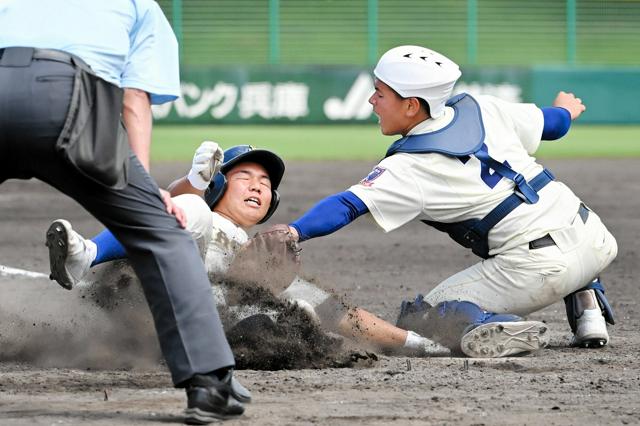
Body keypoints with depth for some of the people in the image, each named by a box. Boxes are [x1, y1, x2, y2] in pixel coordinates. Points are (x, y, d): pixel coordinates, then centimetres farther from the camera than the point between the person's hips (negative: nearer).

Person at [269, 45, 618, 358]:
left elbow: (347, 205, -18)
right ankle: (587, 306, 19)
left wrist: (293, 232, -30)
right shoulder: (482, 109, 10)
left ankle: (488, 326, -23)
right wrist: (565, 110, 47)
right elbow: (553, 124, 24)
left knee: (418, 317, 5)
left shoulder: (410, 169, -7)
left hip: (537, 268, -6)